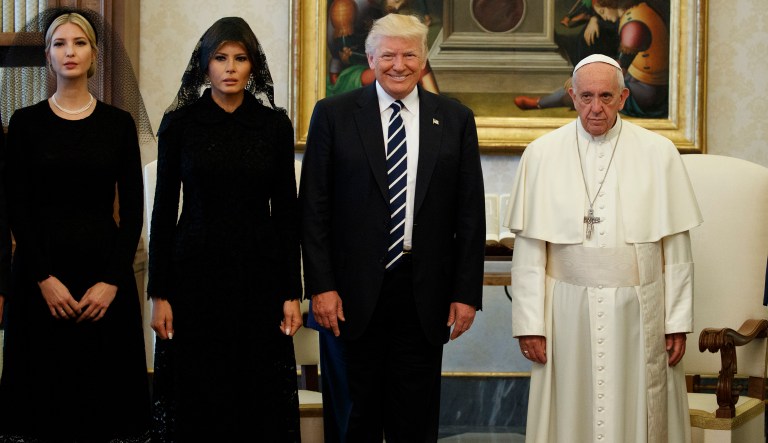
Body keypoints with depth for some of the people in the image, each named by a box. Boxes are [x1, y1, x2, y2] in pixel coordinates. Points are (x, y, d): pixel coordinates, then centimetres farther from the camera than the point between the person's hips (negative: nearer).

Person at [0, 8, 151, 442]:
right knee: (44, 387, 1)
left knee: (106, 386, 1)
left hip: (105, 267, 1)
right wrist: (44, 278, -12)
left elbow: (134, 209, 1)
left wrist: (112, 280, -9)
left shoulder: (119, 123, 4)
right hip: (41, 271, 0)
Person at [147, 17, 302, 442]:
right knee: (198, 401, 4)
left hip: (259, 274, 1)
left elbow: (286, 211, 4)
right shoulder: (179, 124, 0)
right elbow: (163, 210, 1)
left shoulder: (275, 125, 3)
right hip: (196, 274, -1)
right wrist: (159, 293, -3)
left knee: (260, 398, 3)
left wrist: (293, 293, -1)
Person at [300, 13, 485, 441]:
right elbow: (314, 207, 0)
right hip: (355, 294, -1)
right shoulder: (334, 114, 2)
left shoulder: (456, 120, 5)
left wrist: (467, 292, 0)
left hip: (426, 294, 1)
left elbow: (471, 213, 5)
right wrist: (320, 285, -7)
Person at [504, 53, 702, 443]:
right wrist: (528, 322, -3)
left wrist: (678, 321, 0)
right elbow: (528, 249, 0)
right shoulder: (542, 155, 1)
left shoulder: (659, 153, 1)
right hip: (568, 315, 0)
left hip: (639, 314, 0)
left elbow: (676, 248, 2)